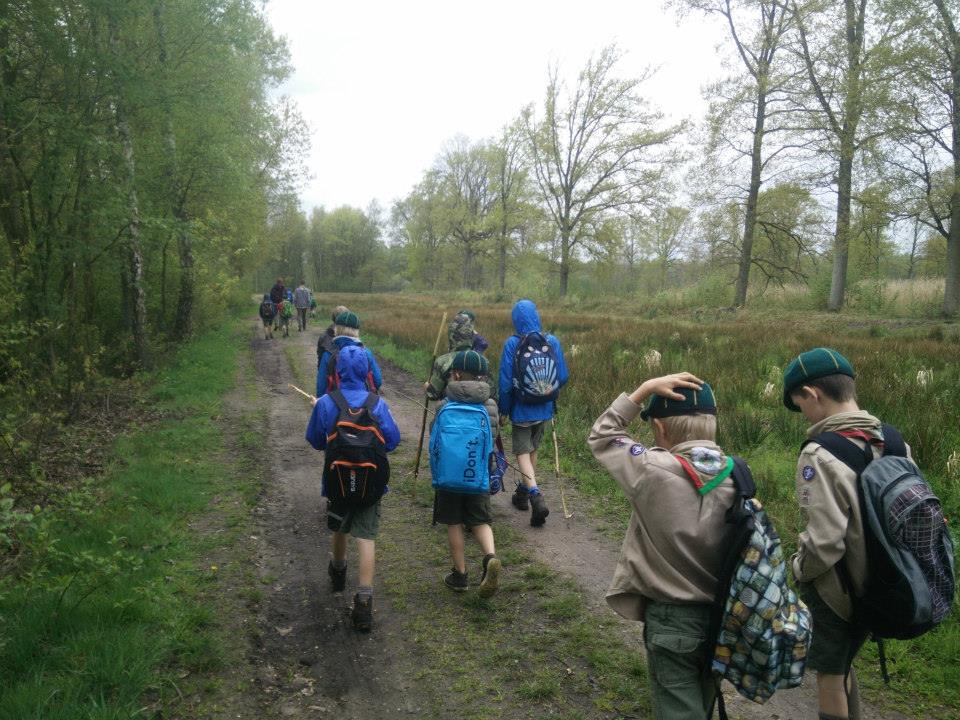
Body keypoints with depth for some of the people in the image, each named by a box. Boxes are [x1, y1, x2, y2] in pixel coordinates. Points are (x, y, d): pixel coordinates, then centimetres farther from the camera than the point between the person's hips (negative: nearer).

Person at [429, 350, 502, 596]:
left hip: (448, 479, -1)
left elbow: (434, 446, 0)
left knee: (454, 524, 13)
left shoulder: (445, 409, -8)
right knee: (480, 521, 14)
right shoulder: (488, 407, -4)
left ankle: (460, 575, 19)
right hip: (478, 479, 1)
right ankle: (490, 556, -12)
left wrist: (437, 474, 15)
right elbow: (489, 447, 3)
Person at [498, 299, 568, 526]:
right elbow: (563, 377, -1)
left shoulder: (512, 343, -14)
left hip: (521, 411, -4)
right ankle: (523, 492, 37)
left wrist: (503, 410, 0)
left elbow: (505, 382, -12)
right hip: (544, 410, 4)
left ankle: (536, 497, -15)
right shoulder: (552, 341, -5)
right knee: (532, 450, 21)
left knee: (523, 453, 3)